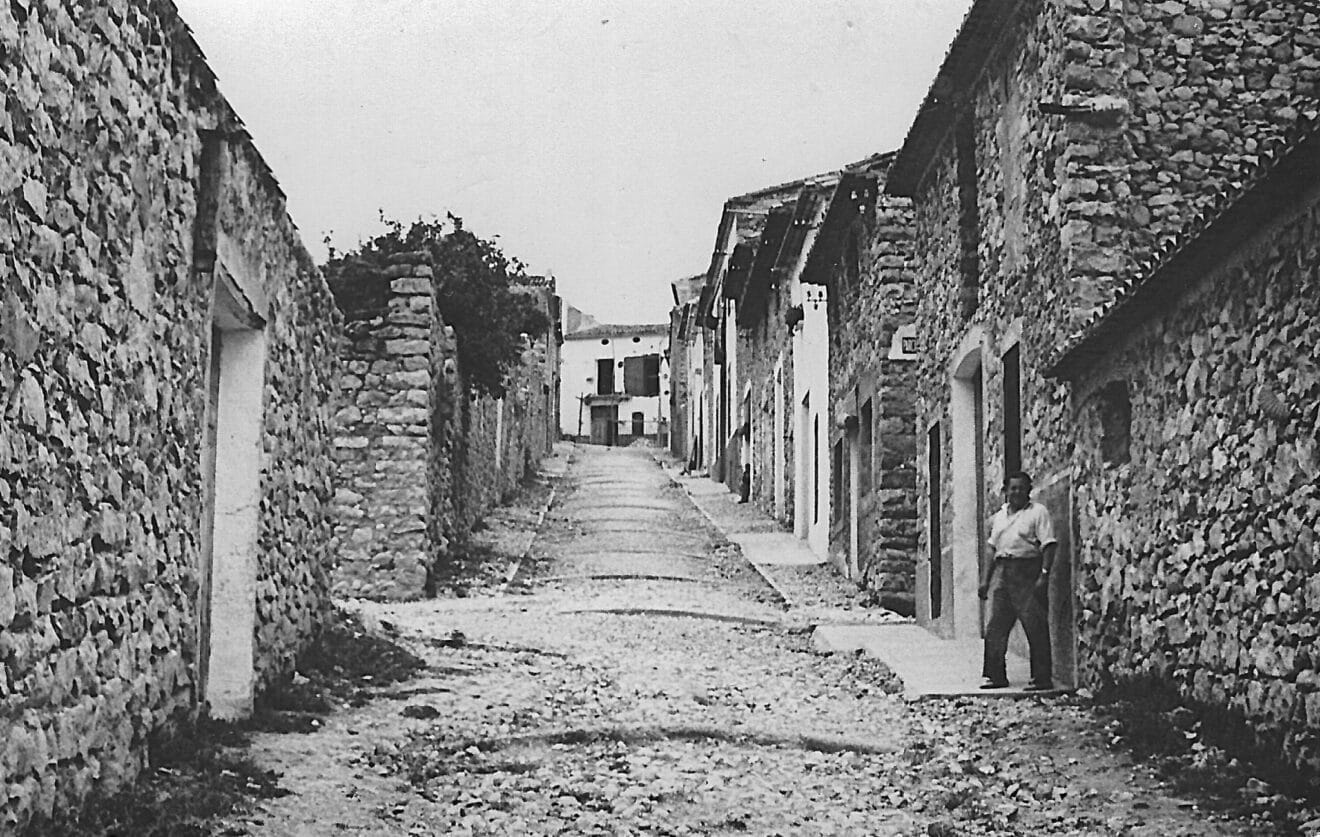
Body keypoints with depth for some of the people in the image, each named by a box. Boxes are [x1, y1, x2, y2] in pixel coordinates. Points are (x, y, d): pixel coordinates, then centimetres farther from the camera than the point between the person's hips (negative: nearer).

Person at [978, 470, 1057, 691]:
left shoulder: (1038, 512, 0)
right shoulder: (998, 516, 19)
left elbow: (1049, 545, -8)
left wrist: (1044, 575, -18)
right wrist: (985, 580, 16)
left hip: (1027, 572, -6)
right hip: (1001, 571, 6)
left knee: (1035, 627, -7)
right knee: (995, 627, 5)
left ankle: (1042, 678, -4)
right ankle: (996, 676, 13)